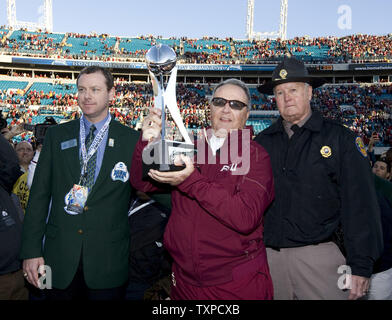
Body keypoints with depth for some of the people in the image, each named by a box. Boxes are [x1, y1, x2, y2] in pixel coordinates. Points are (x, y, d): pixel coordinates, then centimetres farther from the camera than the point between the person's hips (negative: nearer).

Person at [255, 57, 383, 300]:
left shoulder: (340, 138, -2)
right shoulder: (263, 142, 8)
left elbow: (360, 205, -6)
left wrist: (361, 266, -10)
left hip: (319, 256, -3)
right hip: (268, 255, 3)